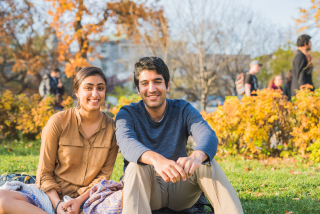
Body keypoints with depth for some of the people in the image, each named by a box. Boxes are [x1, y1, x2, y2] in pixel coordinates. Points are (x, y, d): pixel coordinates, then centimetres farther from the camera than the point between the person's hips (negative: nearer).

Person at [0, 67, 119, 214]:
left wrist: (80, 200, -12)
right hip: (52, 195, 0)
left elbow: (104, 174, 5)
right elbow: (44, 172, 0)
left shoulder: (112, 128, 3)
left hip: (87, 197, 0)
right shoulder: (59, 122, -2)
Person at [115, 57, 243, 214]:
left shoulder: (183, 110, 0)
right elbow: (126, 142, -28)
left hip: (180, 187, 2)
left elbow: (208, 135, -21)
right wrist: (156, 159, -52)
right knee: (137, 166, -32)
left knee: (207, 163, -25)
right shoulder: (127, 114, -3)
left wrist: (196, 157, -47)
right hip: (147, 191, -1)